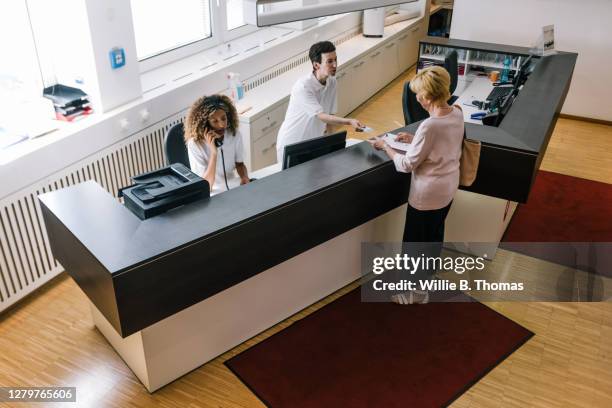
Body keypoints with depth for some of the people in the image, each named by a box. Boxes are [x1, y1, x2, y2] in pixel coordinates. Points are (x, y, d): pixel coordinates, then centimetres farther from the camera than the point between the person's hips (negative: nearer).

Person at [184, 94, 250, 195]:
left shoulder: (235, 134, -5)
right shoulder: (195, 144, -17)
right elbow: (205, 186, -21)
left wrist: (245, 178, -9)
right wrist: (213, 152, -28)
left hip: (234, 187, 5)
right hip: (213, 195, -4)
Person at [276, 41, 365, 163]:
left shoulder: (332, 82, -5)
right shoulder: (302, 87, -26)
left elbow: (329, 114, 2)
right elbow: (321, 116, -30)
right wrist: (349, 121, -40)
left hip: (314, 142, 6)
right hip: (292, 145, -6)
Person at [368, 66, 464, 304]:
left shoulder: (429, 126, -31)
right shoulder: (457, 114, -5)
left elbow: (408, 165, -20)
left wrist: (385, 146, -7)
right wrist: (414, 139, 8)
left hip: (427, 194, -9)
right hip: (448, 188, 9)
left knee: (415, 241, 10)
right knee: (435, 235, 24)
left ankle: (415, 292, 26)